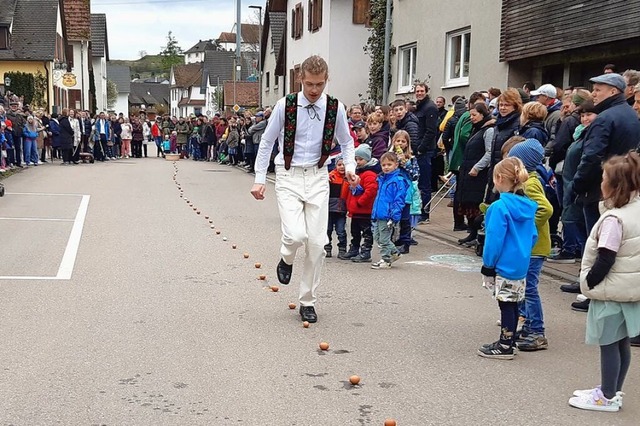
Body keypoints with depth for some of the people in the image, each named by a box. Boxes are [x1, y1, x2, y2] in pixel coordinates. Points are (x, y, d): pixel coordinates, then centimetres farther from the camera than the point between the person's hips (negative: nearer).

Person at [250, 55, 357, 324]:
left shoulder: (335, 108, -2)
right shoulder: (285, 105, -7)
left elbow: (346, 142, 14)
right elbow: (266, 142, 2)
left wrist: (349, 166, -5)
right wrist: (259, 179, -1)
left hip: (317, 177, 2)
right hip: (289, 176, -2)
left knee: (317, 243, 0)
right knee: (296, 235, -20)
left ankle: (308, 302, 16)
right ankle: (286, 259, 19)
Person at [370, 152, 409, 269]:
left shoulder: (398, 180, -13)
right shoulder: (381, 179, 12)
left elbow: (399, 201, -16)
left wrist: (394, 217, -20)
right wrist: (374, 214, 20)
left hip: (387, 216, -9)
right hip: (379, 215, 9)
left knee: (384, 239, 1)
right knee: (377, 237, 16)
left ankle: (385, 260, 16)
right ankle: (394, 252, 31)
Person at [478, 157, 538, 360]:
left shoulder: (500, 206, -19)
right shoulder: (527, 206, 5)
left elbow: (495, 238, -19)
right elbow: (533, 236, 11)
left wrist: (488, 264, -11)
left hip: (504, 265, -8)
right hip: (520, 265, 8)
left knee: (506, 304, 0)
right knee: (513, 303, 16)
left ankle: (505, 346, 9)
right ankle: (508, 341, 27)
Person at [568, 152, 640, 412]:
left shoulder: (614, 218, -21)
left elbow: (605, 260, -21)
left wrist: (588, 283, -8)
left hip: (611, 291, -9)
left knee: (608, 344, 2)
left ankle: (608, 397, 12)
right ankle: (612, 391, 28)